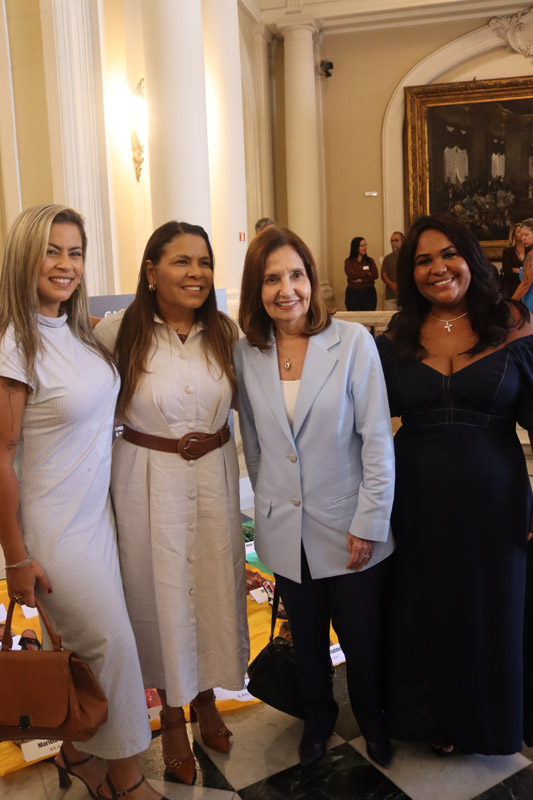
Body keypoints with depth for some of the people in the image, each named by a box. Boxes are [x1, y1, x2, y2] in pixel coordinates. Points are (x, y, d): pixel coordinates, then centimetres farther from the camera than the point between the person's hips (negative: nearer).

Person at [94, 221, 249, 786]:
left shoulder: (225, 331, -2)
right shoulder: (120, 332, -10)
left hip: (214, 474, 3)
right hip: (148, 479, -2)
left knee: (214, 585, 13)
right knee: (162, 590, 9)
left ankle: (207, 698, 40)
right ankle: (172, 717, 33)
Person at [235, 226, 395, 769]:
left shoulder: (353, 342, -12)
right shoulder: (246, 353, -2)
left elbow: (377, 440, -11)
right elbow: (253, 442, 7)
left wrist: (369, 523, -12)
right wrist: (267, 500, 9)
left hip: (348, 528, -2)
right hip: (286, 531, 3)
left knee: (363, 638, 15)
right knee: (306, 637, 21)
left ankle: (372, 719, 45)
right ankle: (317, 718, 48)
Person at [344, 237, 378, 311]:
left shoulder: (370, 260, 10)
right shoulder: (349, 261, 3)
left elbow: (375, 275, -2)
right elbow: (351, 275, -13)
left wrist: (361, 280, -14)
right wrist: (367, 273, -6)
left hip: (369, 292, 2)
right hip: (353, 293, -2)